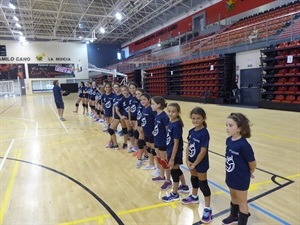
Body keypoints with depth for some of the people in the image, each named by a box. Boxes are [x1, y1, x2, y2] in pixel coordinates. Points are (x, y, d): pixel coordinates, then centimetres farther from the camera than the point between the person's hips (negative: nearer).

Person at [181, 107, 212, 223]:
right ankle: (194, 196, 48)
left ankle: (207, 209, 16)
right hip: (192, 162, 7)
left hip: (201, 163, -7)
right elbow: (188, 146, 3)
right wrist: (188, 160, -5)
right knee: (194, 178, 24)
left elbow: (203, 152, -23)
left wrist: (194, 164, -17)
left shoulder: (204, 133, -24)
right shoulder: (191, 131, -2)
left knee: (203, 184, 2)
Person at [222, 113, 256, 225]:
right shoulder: (229, 140, -9)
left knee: (242, 202, 15)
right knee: (234, 198, 29)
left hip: (241, 179, -7)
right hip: (231, 176, 7)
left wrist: (249, 173, -1)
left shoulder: (243, 145, -31)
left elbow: (252, 163, -19)